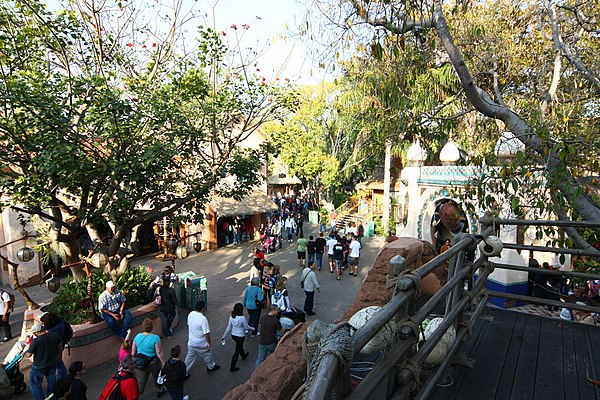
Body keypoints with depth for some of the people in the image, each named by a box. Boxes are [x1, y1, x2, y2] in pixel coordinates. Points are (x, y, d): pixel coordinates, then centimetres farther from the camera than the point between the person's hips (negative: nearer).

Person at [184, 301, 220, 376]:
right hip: (201, 344, -5)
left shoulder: (190, 314, -11)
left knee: (190, 357, 21)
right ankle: (211, 367, 43)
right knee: (207, 355, 21)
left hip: (191, 342, 5)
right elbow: (206, 333, -26)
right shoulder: (203, 319, -33)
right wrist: (209, 343, -11)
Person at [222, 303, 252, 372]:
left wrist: (224, 336, 7)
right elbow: (247, 327, -14)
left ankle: (243, 355, 58)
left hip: (233, 335, 6)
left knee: (240, 345, 32)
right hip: (240, 336, -6)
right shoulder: (242, 318, -28)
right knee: (237, 351, 10)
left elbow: (228, 328, -5)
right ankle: (232, 368, 18)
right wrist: (252, 328, 7)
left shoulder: (231, 317, -13)